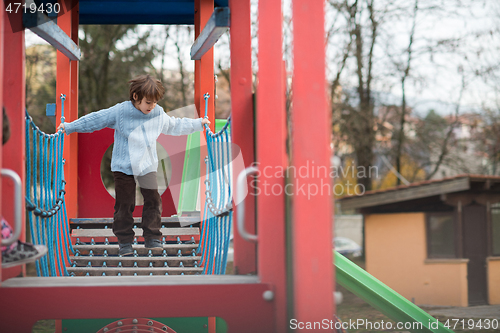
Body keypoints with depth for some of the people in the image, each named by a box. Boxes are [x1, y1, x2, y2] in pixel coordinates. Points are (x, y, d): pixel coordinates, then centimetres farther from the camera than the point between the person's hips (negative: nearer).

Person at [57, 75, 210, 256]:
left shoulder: (159, 116, -1)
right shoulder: (119, 112, -12)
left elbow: (176, 125, 17)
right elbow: (95, 120, -5)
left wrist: (198, 123, 20)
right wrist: (69, 127, -3)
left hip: (147, 166, 3)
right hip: (123, 166, -3)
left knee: (153, 200, -3)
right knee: (124, 203, -1)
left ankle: (152, 237, 9)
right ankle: (124, 241, 10)